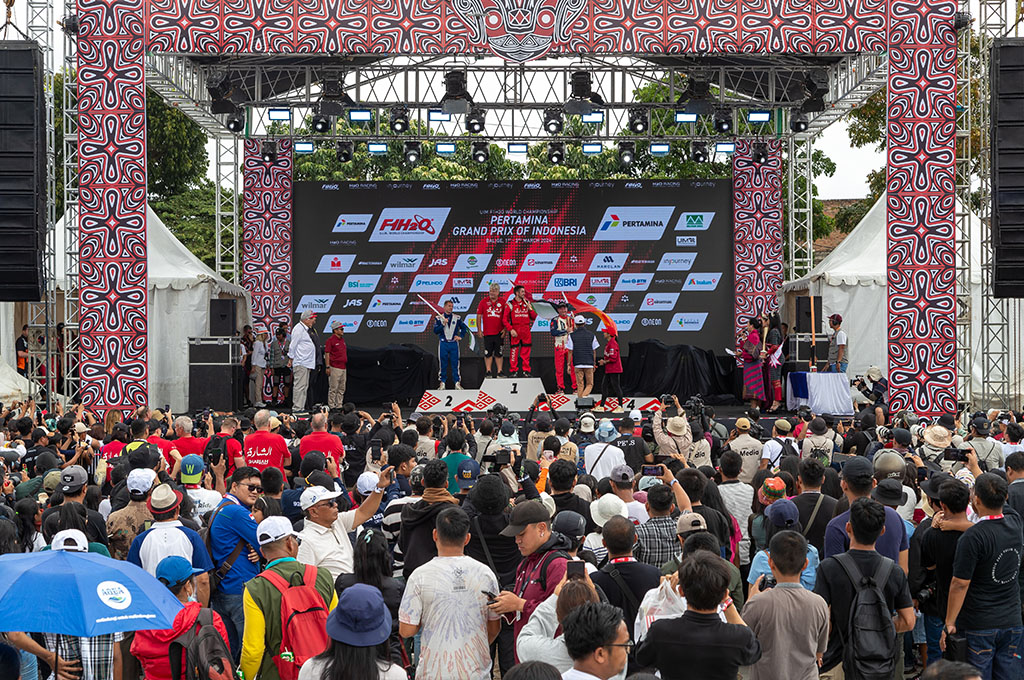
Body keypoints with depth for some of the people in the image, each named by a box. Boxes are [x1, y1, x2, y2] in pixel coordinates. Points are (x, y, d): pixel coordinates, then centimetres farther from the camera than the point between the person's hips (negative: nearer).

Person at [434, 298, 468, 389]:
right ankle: (442, 382, 8)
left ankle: (457, 383, 3)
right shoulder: (438, 318, 3)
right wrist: (443, 324, -17)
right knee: (443, 364, 1)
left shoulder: (457, 318, 7)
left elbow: (464, 328, 19)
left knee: (455, 363, 0)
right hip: (443, 343, -1)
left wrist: (460, 336, 7)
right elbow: (435, 331, -5)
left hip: (454, 343, 1)